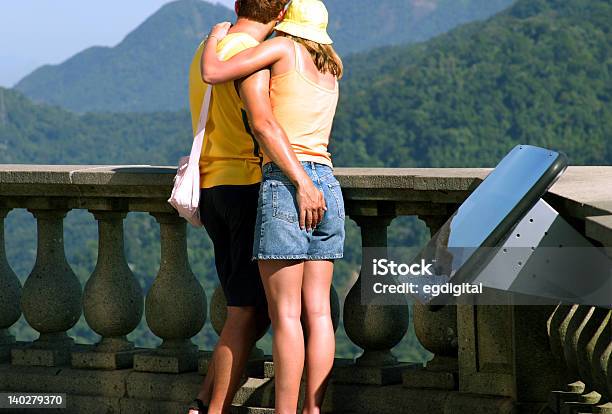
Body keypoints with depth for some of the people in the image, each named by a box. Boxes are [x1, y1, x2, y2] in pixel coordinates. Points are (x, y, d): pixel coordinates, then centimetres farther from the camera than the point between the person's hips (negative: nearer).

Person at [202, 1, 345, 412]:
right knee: (317, 310, 4)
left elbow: (213, 72, -6)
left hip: (285, 181, -6)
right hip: (326, 183, 6)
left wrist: (216, 37, 15)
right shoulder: (331, 69, 21)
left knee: (285, 313, -6)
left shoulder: (283, 48, 1)